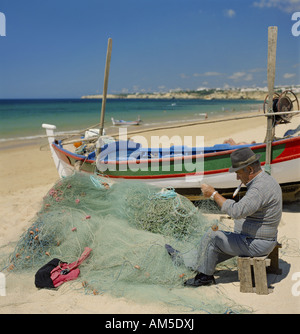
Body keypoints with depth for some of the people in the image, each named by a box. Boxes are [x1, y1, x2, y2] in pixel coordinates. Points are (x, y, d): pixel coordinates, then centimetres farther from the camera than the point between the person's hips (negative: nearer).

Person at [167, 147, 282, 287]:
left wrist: (214, 194, -27)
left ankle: (205, 275, 19)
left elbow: (237, 211, -36)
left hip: (255, 245, -10)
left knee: (215, 237, 1)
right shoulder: (268, 180, 8)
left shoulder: (260, 188, -27)